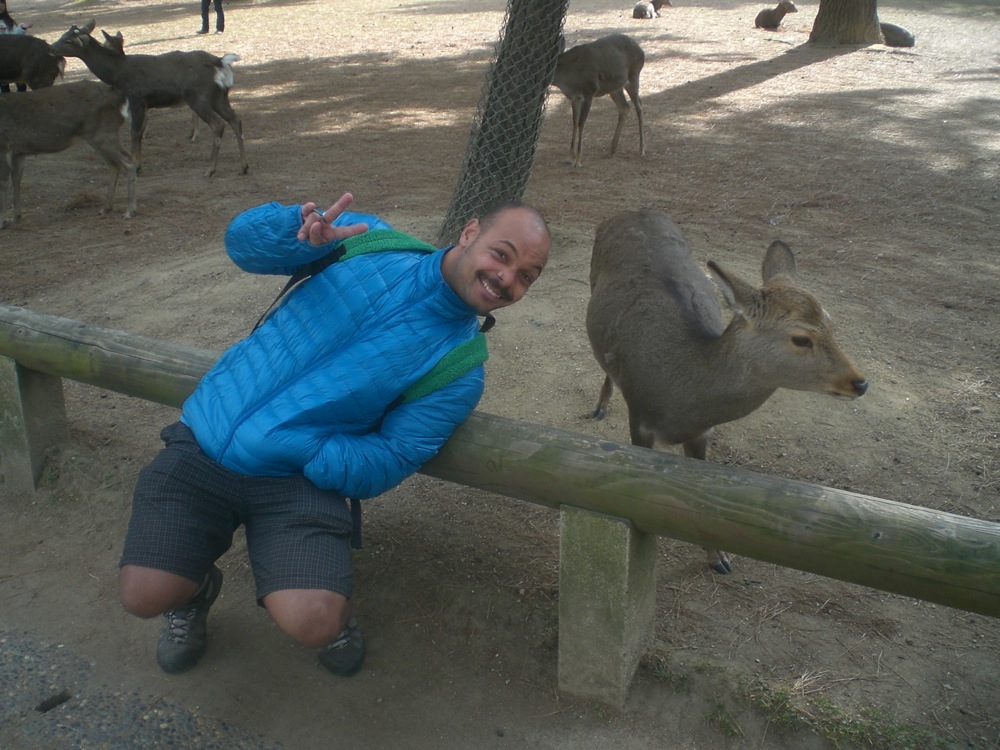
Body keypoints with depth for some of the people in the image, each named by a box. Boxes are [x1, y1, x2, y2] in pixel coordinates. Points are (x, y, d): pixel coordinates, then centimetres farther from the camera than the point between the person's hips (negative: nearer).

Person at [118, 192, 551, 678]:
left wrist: (294, 445, -20)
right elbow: (243, 239, 1)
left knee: (311, 624, -21)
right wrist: (302, 230, -22)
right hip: (201, 441, 2)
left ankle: (330, 604, 16)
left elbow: (386, 463, -8)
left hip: (299, 477, -1)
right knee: (143, 596, -9)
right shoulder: (369, 241, -2)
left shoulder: (461, 372, -6)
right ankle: (195, 589, 28)